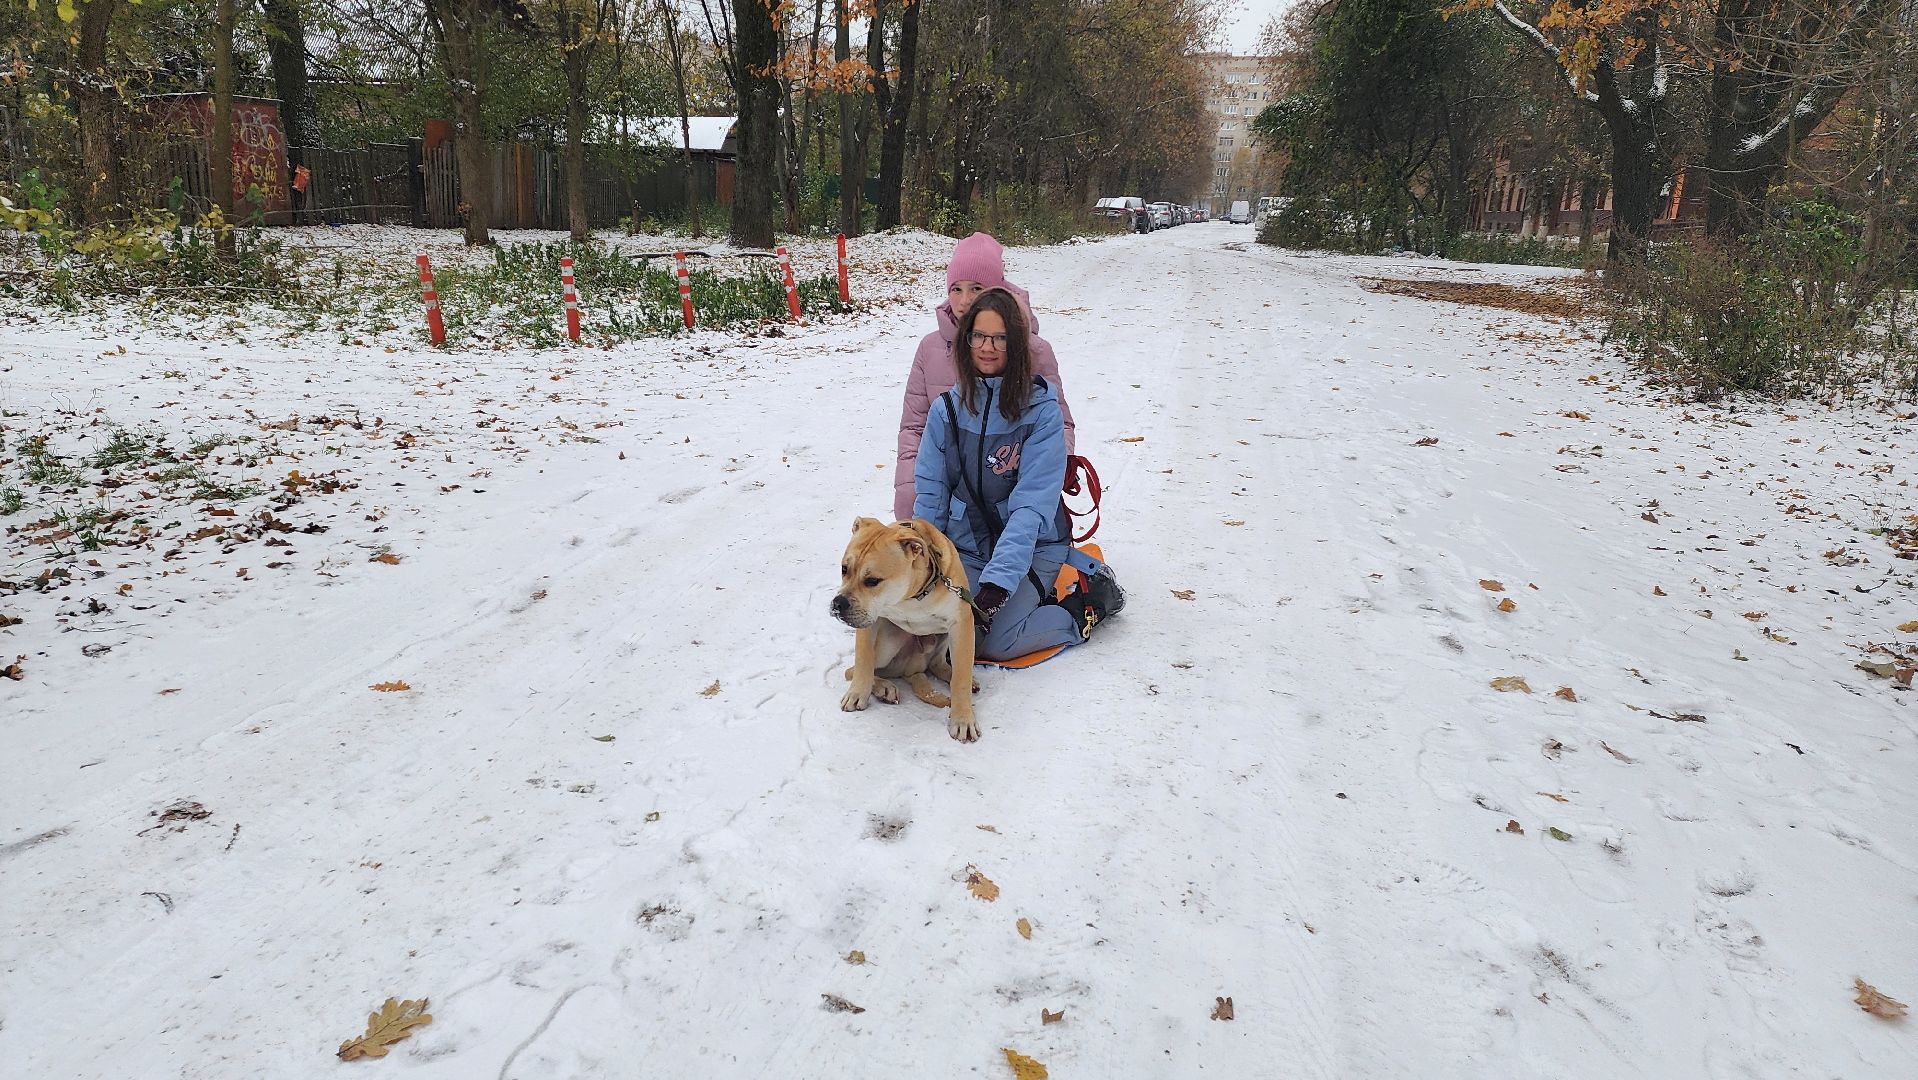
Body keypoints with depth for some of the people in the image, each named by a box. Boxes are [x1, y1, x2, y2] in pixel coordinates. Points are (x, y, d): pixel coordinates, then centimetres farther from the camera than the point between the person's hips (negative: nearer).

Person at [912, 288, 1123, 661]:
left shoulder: (1042, 409, -13)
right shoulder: (946, 409, 0)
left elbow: (1033, 504, -20)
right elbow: (930, 495, 3)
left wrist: (998, 580, -30)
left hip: (1032, 547, -4)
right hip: (967, 547, 4)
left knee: (995, 641, -25)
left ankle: (1086, 606, 2)